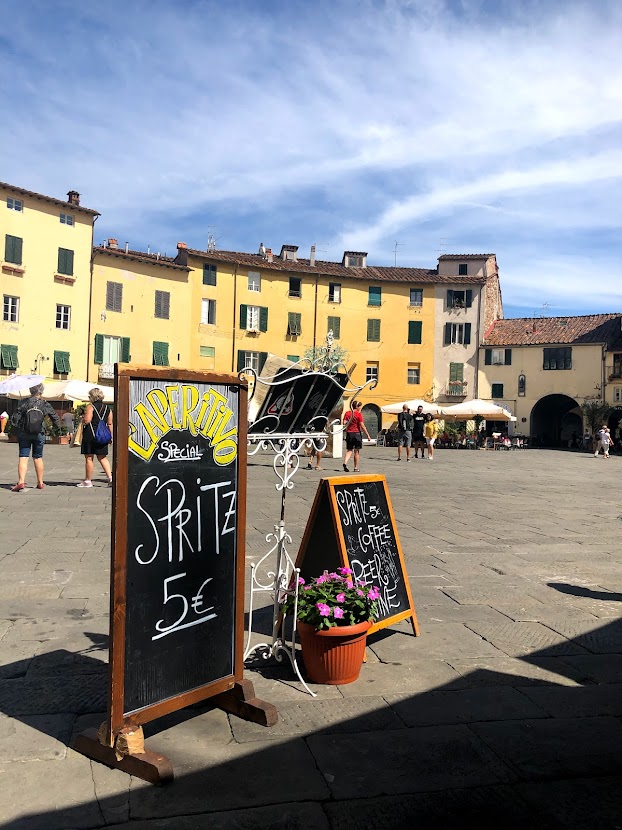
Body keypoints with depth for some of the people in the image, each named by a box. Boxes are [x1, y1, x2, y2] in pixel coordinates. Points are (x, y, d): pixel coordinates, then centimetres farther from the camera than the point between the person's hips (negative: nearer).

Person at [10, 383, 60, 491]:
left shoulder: (24, 403, -6)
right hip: (39, 435, 1)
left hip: (24, 434, -1)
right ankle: (40, 483, 21)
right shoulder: (45, 405, -4)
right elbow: (55, 418, 4)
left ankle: (21, 482, -12)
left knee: (23, 458, 0)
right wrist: (58, 427, 22)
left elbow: (15, 419, -7)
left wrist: (19, 427, 11)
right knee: (38, 458, 13)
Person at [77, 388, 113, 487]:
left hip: (90, 435, -6)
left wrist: (82, 418, 4)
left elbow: (87, 420, -19)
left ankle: (88, 481, 10)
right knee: (102, 458, 13)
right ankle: (110, 477, 1)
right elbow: (110, 424, 9)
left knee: (88, 458, 4)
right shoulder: (107, 408, 10)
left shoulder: (90, 406, -8)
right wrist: (111, 437, 13)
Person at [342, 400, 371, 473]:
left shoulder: (347, 413, 4)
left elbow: (344, 423, 1)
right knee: (356, 451, 6)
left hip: (349, 434, 4)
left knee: (349, 450, 12)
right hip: (356, 433, -4)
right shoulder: (358, 414, -9)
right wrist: (368, 435, -9)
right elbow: (362, 426, -13)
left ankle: (345, 463, -11)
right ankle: (356, 468, 11)